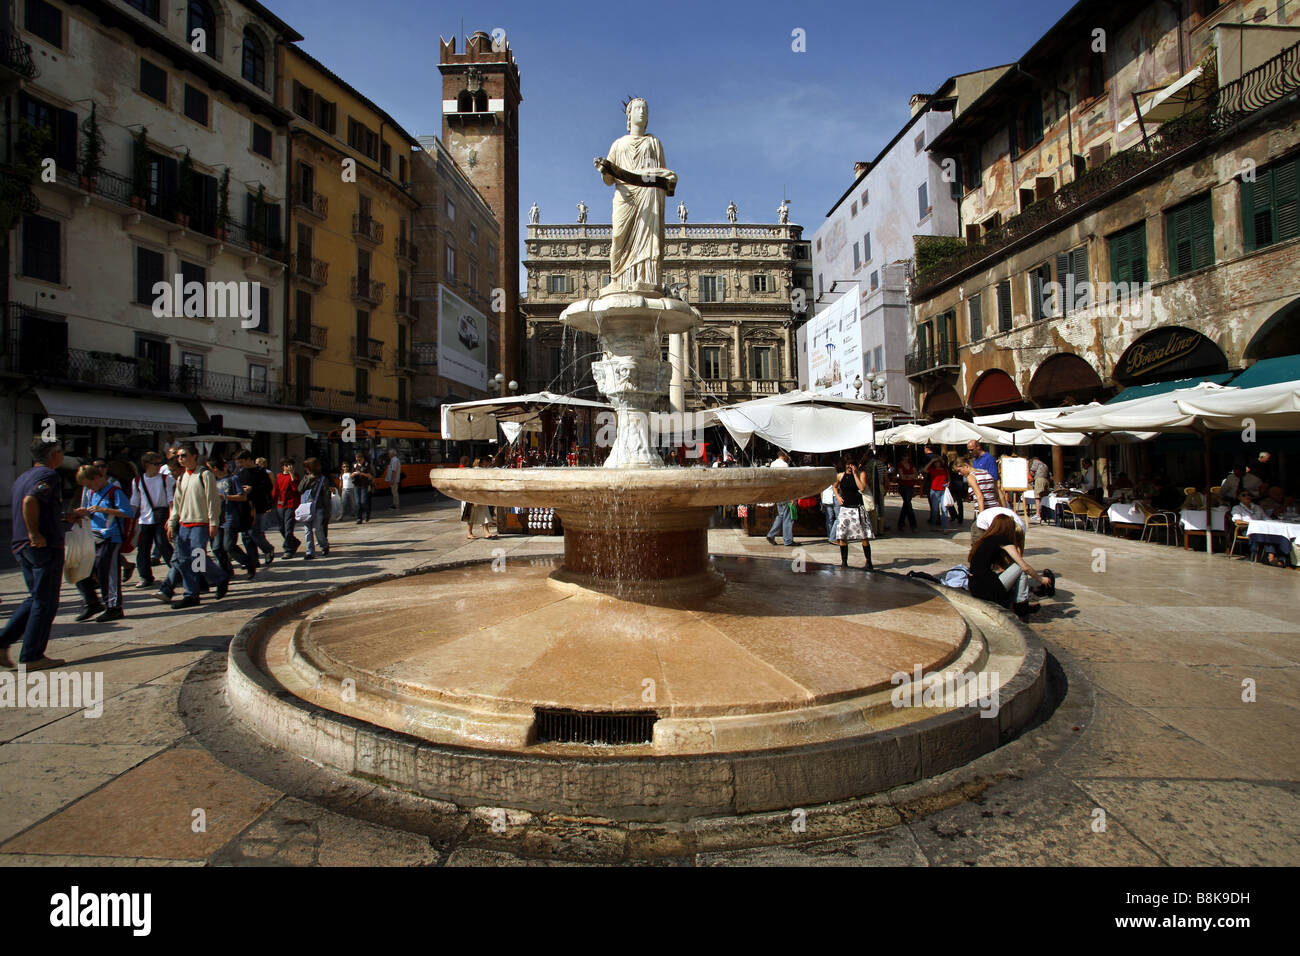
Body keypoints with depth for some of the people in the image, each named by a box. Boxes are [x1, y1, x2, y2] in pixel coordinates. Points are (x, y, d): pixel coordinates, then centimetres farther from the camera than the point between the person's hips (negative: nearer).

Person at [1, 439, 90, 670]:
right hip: (45, 547, -9)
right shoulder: (48, 475, -12)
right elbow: (30, 501, -29)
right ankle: (32, 657, 7)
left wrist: (66, 517, 25)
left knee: (37, 598, 20)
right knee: (45, 602, 1)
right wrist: (35, 534, -23)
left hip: (22, 547, 9)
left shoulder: (22, 477, 17)